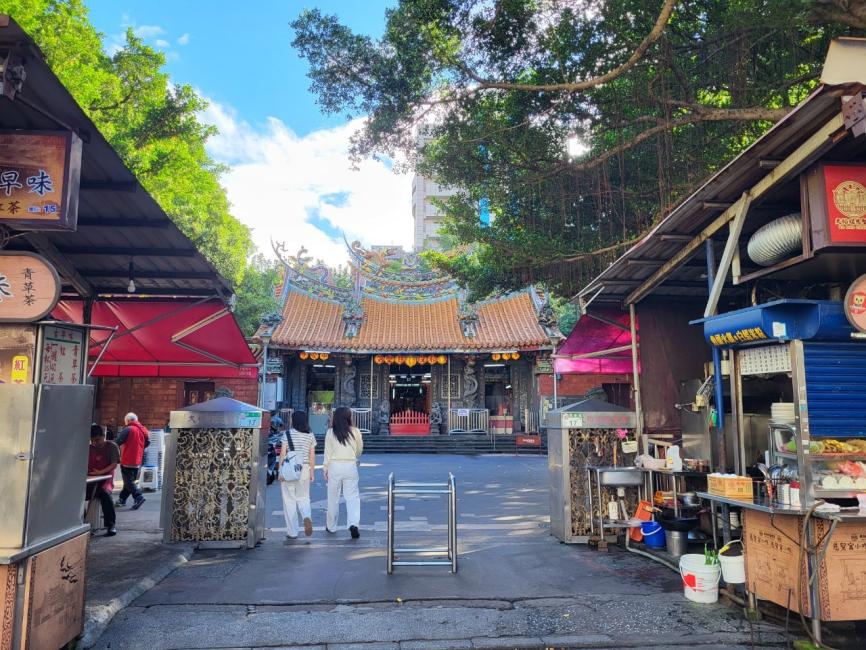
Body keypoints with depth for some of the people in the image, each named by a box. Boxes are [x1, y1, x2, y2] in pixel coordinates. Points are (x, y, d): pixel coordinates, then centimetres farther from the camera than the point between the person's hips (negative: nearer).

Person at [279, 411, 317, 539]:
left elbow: (283, 453, -6)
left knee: (289, 500, 7)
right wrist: (312, 473, 12)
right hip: (304, 469, 3)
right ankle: (307, 517, -14)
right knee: (303, 498, 16)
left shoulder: (287, 434, -4)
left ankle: (292, 532, 10)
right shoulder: (310, 436, 4)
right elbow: (312, 456, 5)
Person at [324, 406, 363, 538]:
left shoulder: (330, 432, -4)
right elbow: (360, 449, 10)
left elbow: (327, 452, -1)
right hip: (351, 466, 0)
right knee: (352, 497, 1)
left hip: (335, 466, 0)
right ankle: (353, 523, -16)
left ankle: (331, 526, 24)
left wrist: (325, 469, 9)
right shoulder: (355, 432, -3)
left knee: (333, 497, 12)